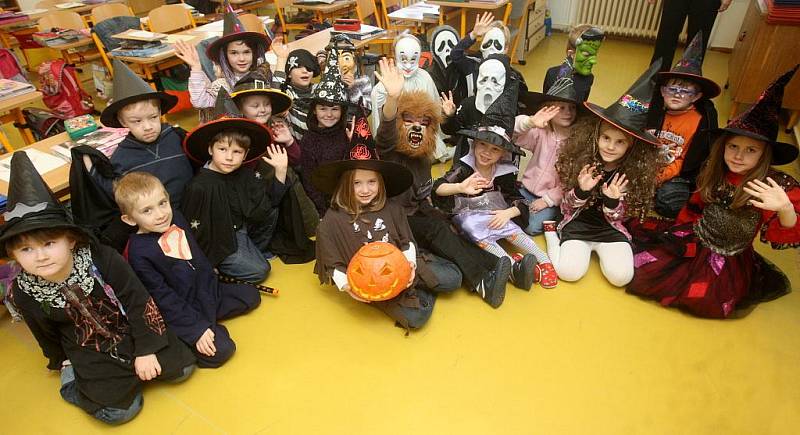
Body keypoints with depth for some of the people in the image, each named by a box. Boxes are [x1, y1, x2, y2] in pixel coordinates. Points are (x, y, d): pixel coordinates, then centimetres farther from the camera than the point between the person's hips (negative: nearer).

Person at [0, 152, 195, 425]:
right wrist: (62, 363, 19)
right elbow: (46, 335, 3)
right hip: (89, 352, 0)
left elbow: (139, 302, -17)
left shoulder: (102, 259, -24)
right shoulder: (23, 293, -16)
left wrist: (146, 349, -15)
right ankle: (72, 380, 14)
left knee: (180, 367, -5)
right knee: (118, 410, -11)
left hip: (128, 331, 0)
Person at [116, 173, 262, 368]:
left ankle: (210, 317, 11)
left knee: (251, 295, 14)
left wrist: (211, 277, 25)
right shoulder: (139, 253, -24)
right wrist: (196, 330, -21)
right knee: (221, 350, -20)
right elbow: (164, 299, -21)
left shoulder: (176, 218, -5)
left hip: (207, 291, 8)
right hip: (181, 310, -7)